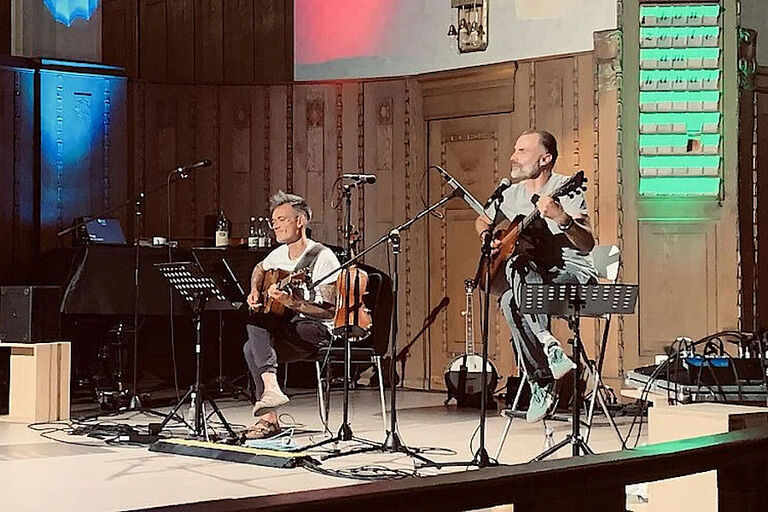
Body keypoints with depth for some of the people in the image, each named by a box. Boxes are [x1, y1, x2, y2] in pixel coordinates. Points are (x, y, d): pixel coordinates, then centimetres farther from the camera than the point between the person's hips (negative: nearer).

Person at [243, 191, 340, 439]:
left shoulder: (323, 258, -13)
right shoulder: (279, 254, 10)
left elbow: (330, 310, -19)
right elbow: (259, 269, 35)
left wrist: (290, 302, -29)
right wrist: (254, 292, 15)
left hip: (318, 330, -8)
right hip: (285, 327, 8)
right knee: (253, 348, -19)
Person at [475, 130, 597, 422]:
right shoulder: (512, 195, 12)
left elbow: (587, 246, -20)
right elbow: (482, 220, 33)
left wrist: (562, 218, -37)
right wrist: (488, 239, 10)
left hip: (574, 273, -5)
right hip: (531, 277, 5)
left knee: (519, 265, -36)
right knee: (510, 302, -31)